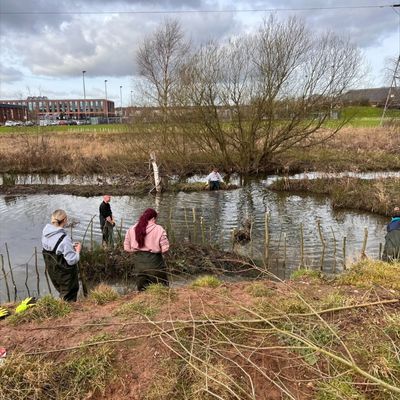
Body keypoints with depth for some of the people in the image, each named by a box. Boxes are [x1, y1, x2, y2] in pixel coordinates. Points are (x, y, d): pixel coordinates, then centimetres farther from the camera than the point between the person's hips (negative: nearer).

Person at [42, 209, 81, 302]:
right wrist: (77, 250, -10)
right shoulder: (64, 239, -33)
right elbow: (72, 260, -28)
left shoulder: (45, 231, -11)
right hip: (64, 273, -7)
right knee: (69, 297, 17)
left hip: (51, 269, 7)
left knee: (61, 290, 31)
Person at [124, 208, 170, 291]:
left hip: (139, 262, 4)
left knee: (142, 289, 19)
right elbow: (165, 248, -12)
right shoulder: (159, 229, -9)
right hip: (154, 262, -4)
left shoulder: (132, 229, 4)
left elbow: (126, 248, 6)